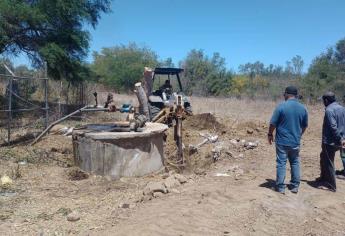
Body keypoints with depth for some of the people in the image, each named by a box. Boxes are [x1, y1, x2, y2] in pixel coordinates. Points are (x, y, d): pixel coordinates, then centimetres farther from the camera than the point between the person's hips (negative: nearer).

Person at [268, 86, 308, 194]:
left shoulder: (281, 106, -13)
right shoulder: (303, 108, 2)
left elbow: (273, 123, -11)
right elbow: (305, 125, 12)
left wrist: (270, 134, 4)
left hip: (282, 141, -4)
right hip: (296, 141, 4)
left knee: (281, 163, 3)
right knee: (295, 163, 16)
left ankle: (280, 187, 9)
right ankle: (295, 186, 24)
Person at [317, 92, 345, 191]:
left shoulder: (329, 110, -18)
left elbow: (333, 127, -25)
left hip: (330, 141, -9)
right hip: (337, 141, 9)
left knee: (328, 162, 3)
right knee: (324, 157, 24)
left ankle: (331, 185, 12)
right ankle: (324, 177, 35)